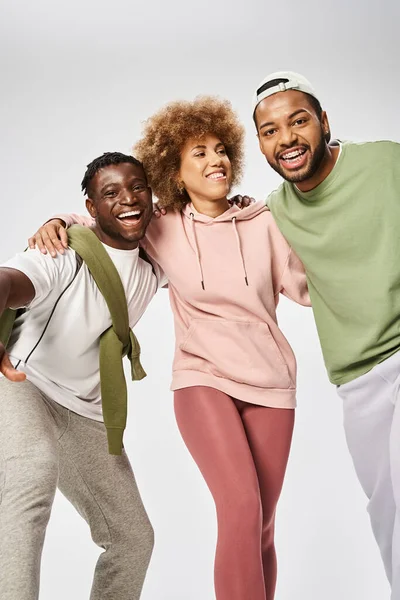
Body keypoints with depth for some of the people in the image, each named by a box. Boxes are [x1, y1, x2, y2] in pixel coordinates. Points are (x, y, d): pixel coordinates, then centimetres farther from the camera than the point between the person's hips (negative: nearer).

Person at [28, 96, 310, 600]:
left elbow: (306, 288, 5)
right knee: (242, 508, -21)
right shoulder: (162, 232, 1)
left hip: (270, 383, 2)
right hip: (202, 379, -1)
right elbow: (99, 220, 16)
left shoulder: (263, 223, 0)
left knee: (262, 525, 6)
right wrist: (58, 222, -3)